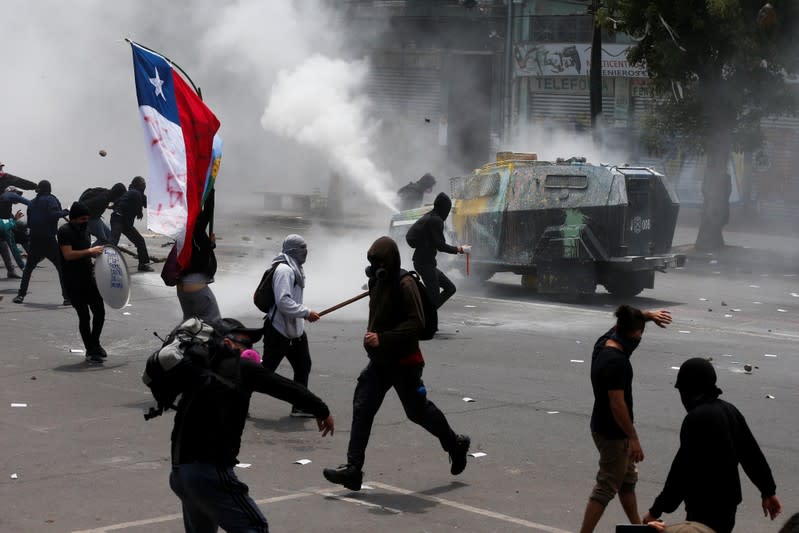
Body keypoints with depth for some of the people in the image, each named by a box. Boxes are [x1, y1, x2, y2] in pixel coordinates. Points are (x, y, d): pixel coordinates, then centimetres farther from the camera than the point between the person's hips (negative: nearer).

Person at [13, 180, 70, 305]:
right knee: (62, 267, 0)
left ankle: (21, 295, 11)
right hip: (49, 240, -5)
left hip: (35, 240, 5)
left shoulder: (32, 203, 14)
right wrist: (64, 212, -6)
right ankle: (67, 297, -7)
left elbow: (29, 223, 18)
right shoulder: (50, 199, -3)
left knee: (28, 268, 18)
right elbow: (53, 214, -20)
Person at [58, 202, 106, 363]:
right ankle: (90, 351, 11)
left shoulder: (84, 229, 12)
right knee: (84, 316, -1)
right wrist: (90, 251, -25)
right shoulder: (65, 231, -12)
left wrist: (97, 252, 8)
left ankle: (95, 342, 27)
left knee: (100, 311, 5)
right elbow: (68, 255, -23)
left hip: (88, 276, 7)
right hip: (73, 281, -7)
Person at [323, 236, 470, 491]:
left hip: (403, 361, -8)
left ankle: (455, 444, 32)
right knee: (362, 409, -3)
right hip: (379, 361, 8)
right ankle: (353, 469, -5)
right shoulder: (377, 282, 9)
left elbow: (416, 322, -25)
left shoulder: (405, 285, -18)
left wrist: (383, 338, -29)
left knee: (417, 410, 7)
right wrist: (372, 335, 14)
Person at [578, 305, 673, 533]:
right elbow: (617, 405, -26)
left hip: (603, 427, 10)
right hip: (613, 433, -10)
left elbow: (627, 320, 21)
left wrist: (647, 315, 7)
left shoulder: (604, 343, 0)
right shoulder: (616, 362, -27)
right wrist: (633, 439, -21)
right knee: (607, 488, -2)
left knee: (627, 479, 23)